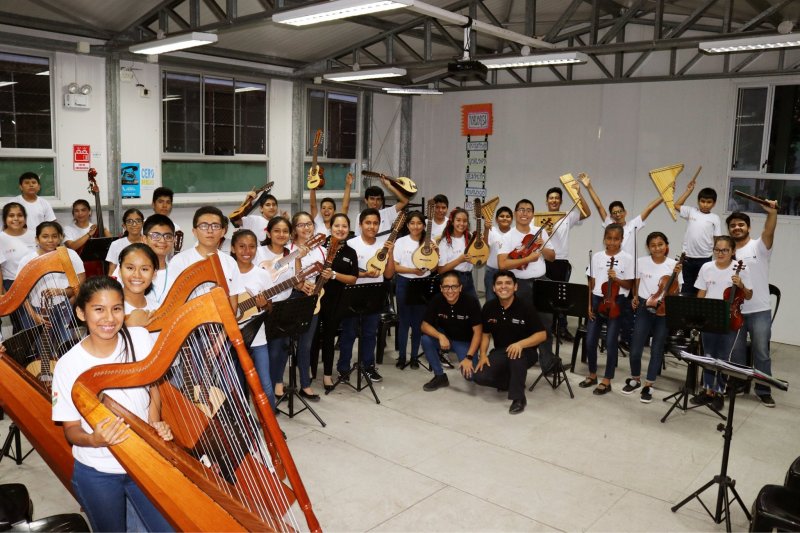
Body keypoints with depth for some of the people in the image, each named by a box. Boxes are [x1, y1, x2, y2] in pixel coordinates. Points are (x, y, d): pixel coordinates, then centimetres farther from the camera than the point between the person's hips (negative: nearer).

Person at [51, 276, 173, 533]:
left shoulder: (140, 338, -11)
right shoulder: (68, 366, -15)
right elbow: (71, 429, -6)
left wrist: (155, 424, -11)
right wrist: (94, 439, -27)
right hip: (96, 474, -1)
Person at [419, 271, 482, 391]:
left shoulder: (471, 302, -24)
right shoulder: (436, 300, -17)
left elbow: (477, 332, -20)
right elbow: (425, 325, -15)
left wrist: (469, 357, -26)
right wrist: (440, 336, -33)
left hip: (465, 342, -3)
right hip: (445, 337, 3)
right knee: (426, 339, -27)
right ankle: (440, 376, -5)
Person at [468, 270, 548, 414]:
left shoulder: (525, 308, -15)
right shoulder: (488, 308, -2)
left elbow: (542, 335, -15)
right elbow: (485, 334, 9)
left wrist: (520, 344, -30)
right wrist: (483, 355, -7)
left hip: (525, 351, -4)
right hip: (500, 352, 4)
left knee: (516, 355, -40)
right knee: (480, 376, -19)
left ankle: (518, 398, -19)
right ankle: (515, 382, 11)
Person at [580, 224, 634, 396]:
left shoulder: (627, 259, -4)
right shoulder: (597, 257, 5)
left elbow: (629, 285, -2)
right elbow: (591, 283, 7)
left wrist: (616, 279, -20)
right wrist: (590, 304, 1)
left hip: (616, 302, -3)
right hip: (597, 300, 3)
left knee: (611, 342, 0)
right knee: (590, 341, 5)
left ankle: (606, 381, 12)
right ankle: (592, 375, 24)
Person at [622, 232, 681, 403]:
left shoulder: (673, 265, -4)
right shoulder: (641, 262, -2)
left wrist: (676, 276, -18)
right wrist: (635, 297, -1)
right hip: (644, 309, 1)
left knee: (657, 350, 5)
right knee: (635, 349, -2)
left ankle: (648, 385, 19)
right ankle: (635, 379, 24)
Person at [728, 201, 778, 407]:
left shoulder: (759, 247, -2)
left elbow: (769, 232, -24)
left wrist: (772, 213, -41)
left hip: (760, 311, -3)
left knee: (761, 352, 4)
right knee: (736, 352, 12)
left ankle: (763, 390, 14)